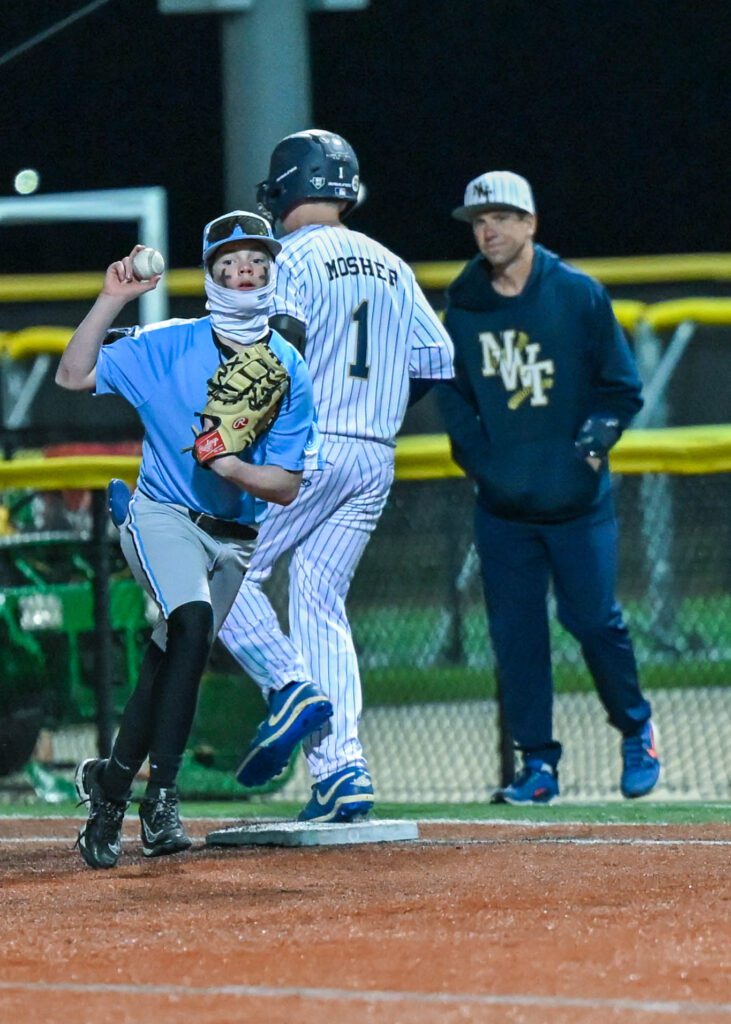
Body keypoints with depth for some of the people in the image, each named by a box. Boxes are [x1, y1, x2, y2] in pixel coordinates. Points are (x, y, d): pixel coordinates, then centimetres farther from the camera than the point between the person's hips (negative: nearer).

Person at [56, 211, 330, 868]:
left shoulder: (291, 374, -3)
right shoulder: (166, 347, -4)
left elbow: (288, 488, -5)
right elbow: (73, 376, -9)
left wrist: (229, 466, -23)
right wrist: (112, 301, -15)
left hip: (237, 538, 3)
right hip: (163, 517, -3)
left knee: (172, 661, 2)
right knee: (193, 621, -28)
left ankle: (110, 784, 21)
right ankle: (160, 795, -27)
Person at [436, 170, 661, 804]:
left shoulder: (580, 296, -1)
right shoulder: (463, 306, 6)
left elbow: (622, 387, 3)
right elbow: (453, 391, 15)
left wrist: (593, 439, -11)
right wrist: (475, 455, 2)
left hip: (577, 498, -3)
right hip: (502, 506, 3)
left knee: (594, 620, -3)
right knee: (515, 632, -1)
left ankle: (636, 733, 20)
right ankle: (538, 764, 6)